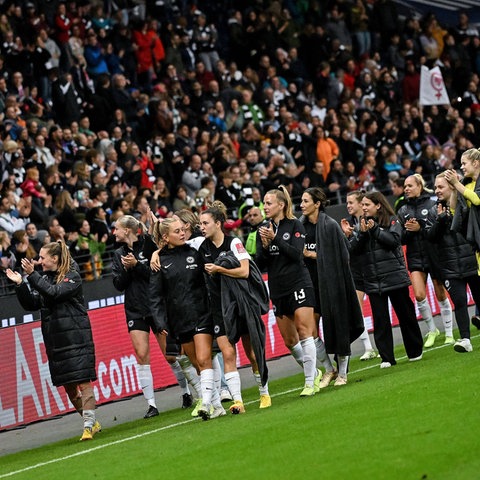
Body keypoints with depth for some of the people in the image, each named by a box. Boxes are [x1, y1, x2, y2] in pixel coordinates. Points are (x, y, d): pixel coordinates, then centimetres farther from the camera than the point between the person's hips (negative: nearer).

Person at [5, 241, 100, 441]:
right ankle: (92, 422, 21)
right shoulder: (44, 278, 14)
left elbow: (53, 293, -20)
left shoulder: (72, 277, -5)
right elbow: (31, 304, 9)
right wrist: (21, 284, -3)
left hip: (76, 338, -7)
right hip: (55, 341, 7)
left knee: (83, 381, -12)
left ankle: (88, 426, -14)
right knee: (67, 385, 9)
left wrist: (32, 275, -21)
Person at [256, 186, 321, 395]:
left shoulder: (294, 225, -2)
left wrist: (275, 239, -20)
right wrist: (265, 246, -13)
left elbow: (296, 253, -14)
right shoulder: (264, 230, 9)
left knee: (304, 332, -12)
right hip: (278, 290, 5)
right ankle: (313, 373, 25)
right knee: (289, 340, 6)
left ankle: (310, 382, -12)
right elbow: (260, 263, 5)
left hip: (298, 284, -5)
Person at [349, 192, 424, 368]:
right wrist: (362, 233, -13)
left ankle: (415, 351, 20)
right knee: (380, 319, 0)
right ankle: (386, 358, 2)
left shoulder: (392, 221, 0)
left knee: (405, 314, 6)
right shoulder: (362, 223, 10)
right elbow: (354, 249, 2)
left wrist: (374, 229, -16)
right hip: (373, 280, 3)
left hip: (395, 277, -3)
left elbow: (394, 240, -15)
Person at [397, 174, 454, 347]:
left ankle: (449, 333, 16)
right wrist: (408, 230, -11)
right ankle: (432, 330, 10)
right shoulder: (403, 211, 9)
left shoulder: (432, 205, -5)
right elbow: (401, 239, 9)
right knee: (419, 295, -10)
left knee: (441, 294, 4)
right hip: (415, 258, 3)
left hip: (434, 255, -3)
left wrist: (420, 228, -19)